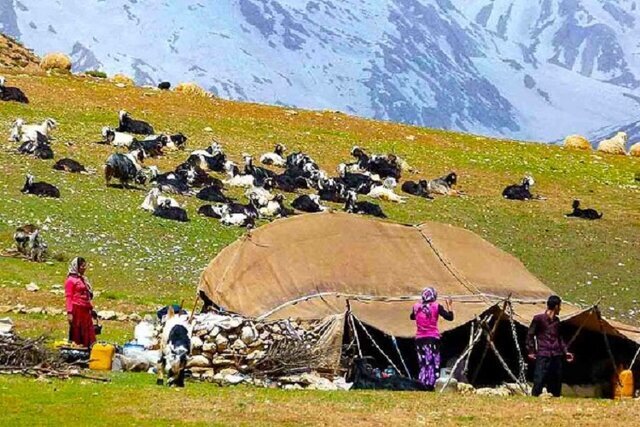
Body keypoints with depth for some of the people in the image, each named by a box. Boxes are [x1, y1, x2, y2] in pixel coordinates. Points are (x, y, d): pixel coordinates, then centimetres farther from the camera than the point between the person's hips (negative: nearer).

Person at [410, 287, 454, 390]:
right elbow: (450, 317, -5)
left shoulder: (417, 307, 2)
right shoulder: (437, 307, -7)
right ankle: (432, 383, -6)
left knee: (423, 363, 11)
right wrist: (449, 305, 8)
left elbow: (412, 317, 23)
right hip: (433, 338, -3)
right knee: (434, 362, 2)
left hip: (420, 338, 3)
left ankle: (423, 382, 8)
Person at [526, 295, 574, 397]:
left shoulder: (557, 321, 15)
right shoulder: (538, 318, -3)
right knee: (539, 382, -15)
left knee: (556, 384, 7)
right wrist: (531, 351, -4)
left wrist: (565, 352, 20)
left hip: (557, 357, 6)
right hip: (543, 356, -6)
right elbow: (530, 335, 1)